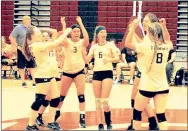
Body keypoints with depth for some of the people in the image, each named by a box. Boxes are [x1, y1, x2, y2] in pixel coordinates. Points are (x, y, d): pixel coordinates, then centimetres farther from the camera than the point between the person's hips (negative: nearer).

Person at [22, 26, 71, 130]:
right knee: (39, 100, -7)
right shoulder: (37, 45, -17)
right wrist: (67, 32, -11)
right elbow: (57, 43, -20)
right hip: (43, 76, -10)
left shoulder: (39, 45, 13)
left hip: (49, 75, 10)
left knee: (56, 98, 10)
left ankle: (51, 122, 19)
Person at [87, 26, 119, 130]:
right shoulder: (94, 46, 11)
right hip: (96, 73, 4)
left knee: (104, 100, -11)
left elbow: (117, 58, -6)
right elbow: (87, 60, 4)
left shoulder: (110, 44, 2)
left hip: (107, 72, -4)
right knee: (97, 101, 4)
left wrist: (109, 59, -24)